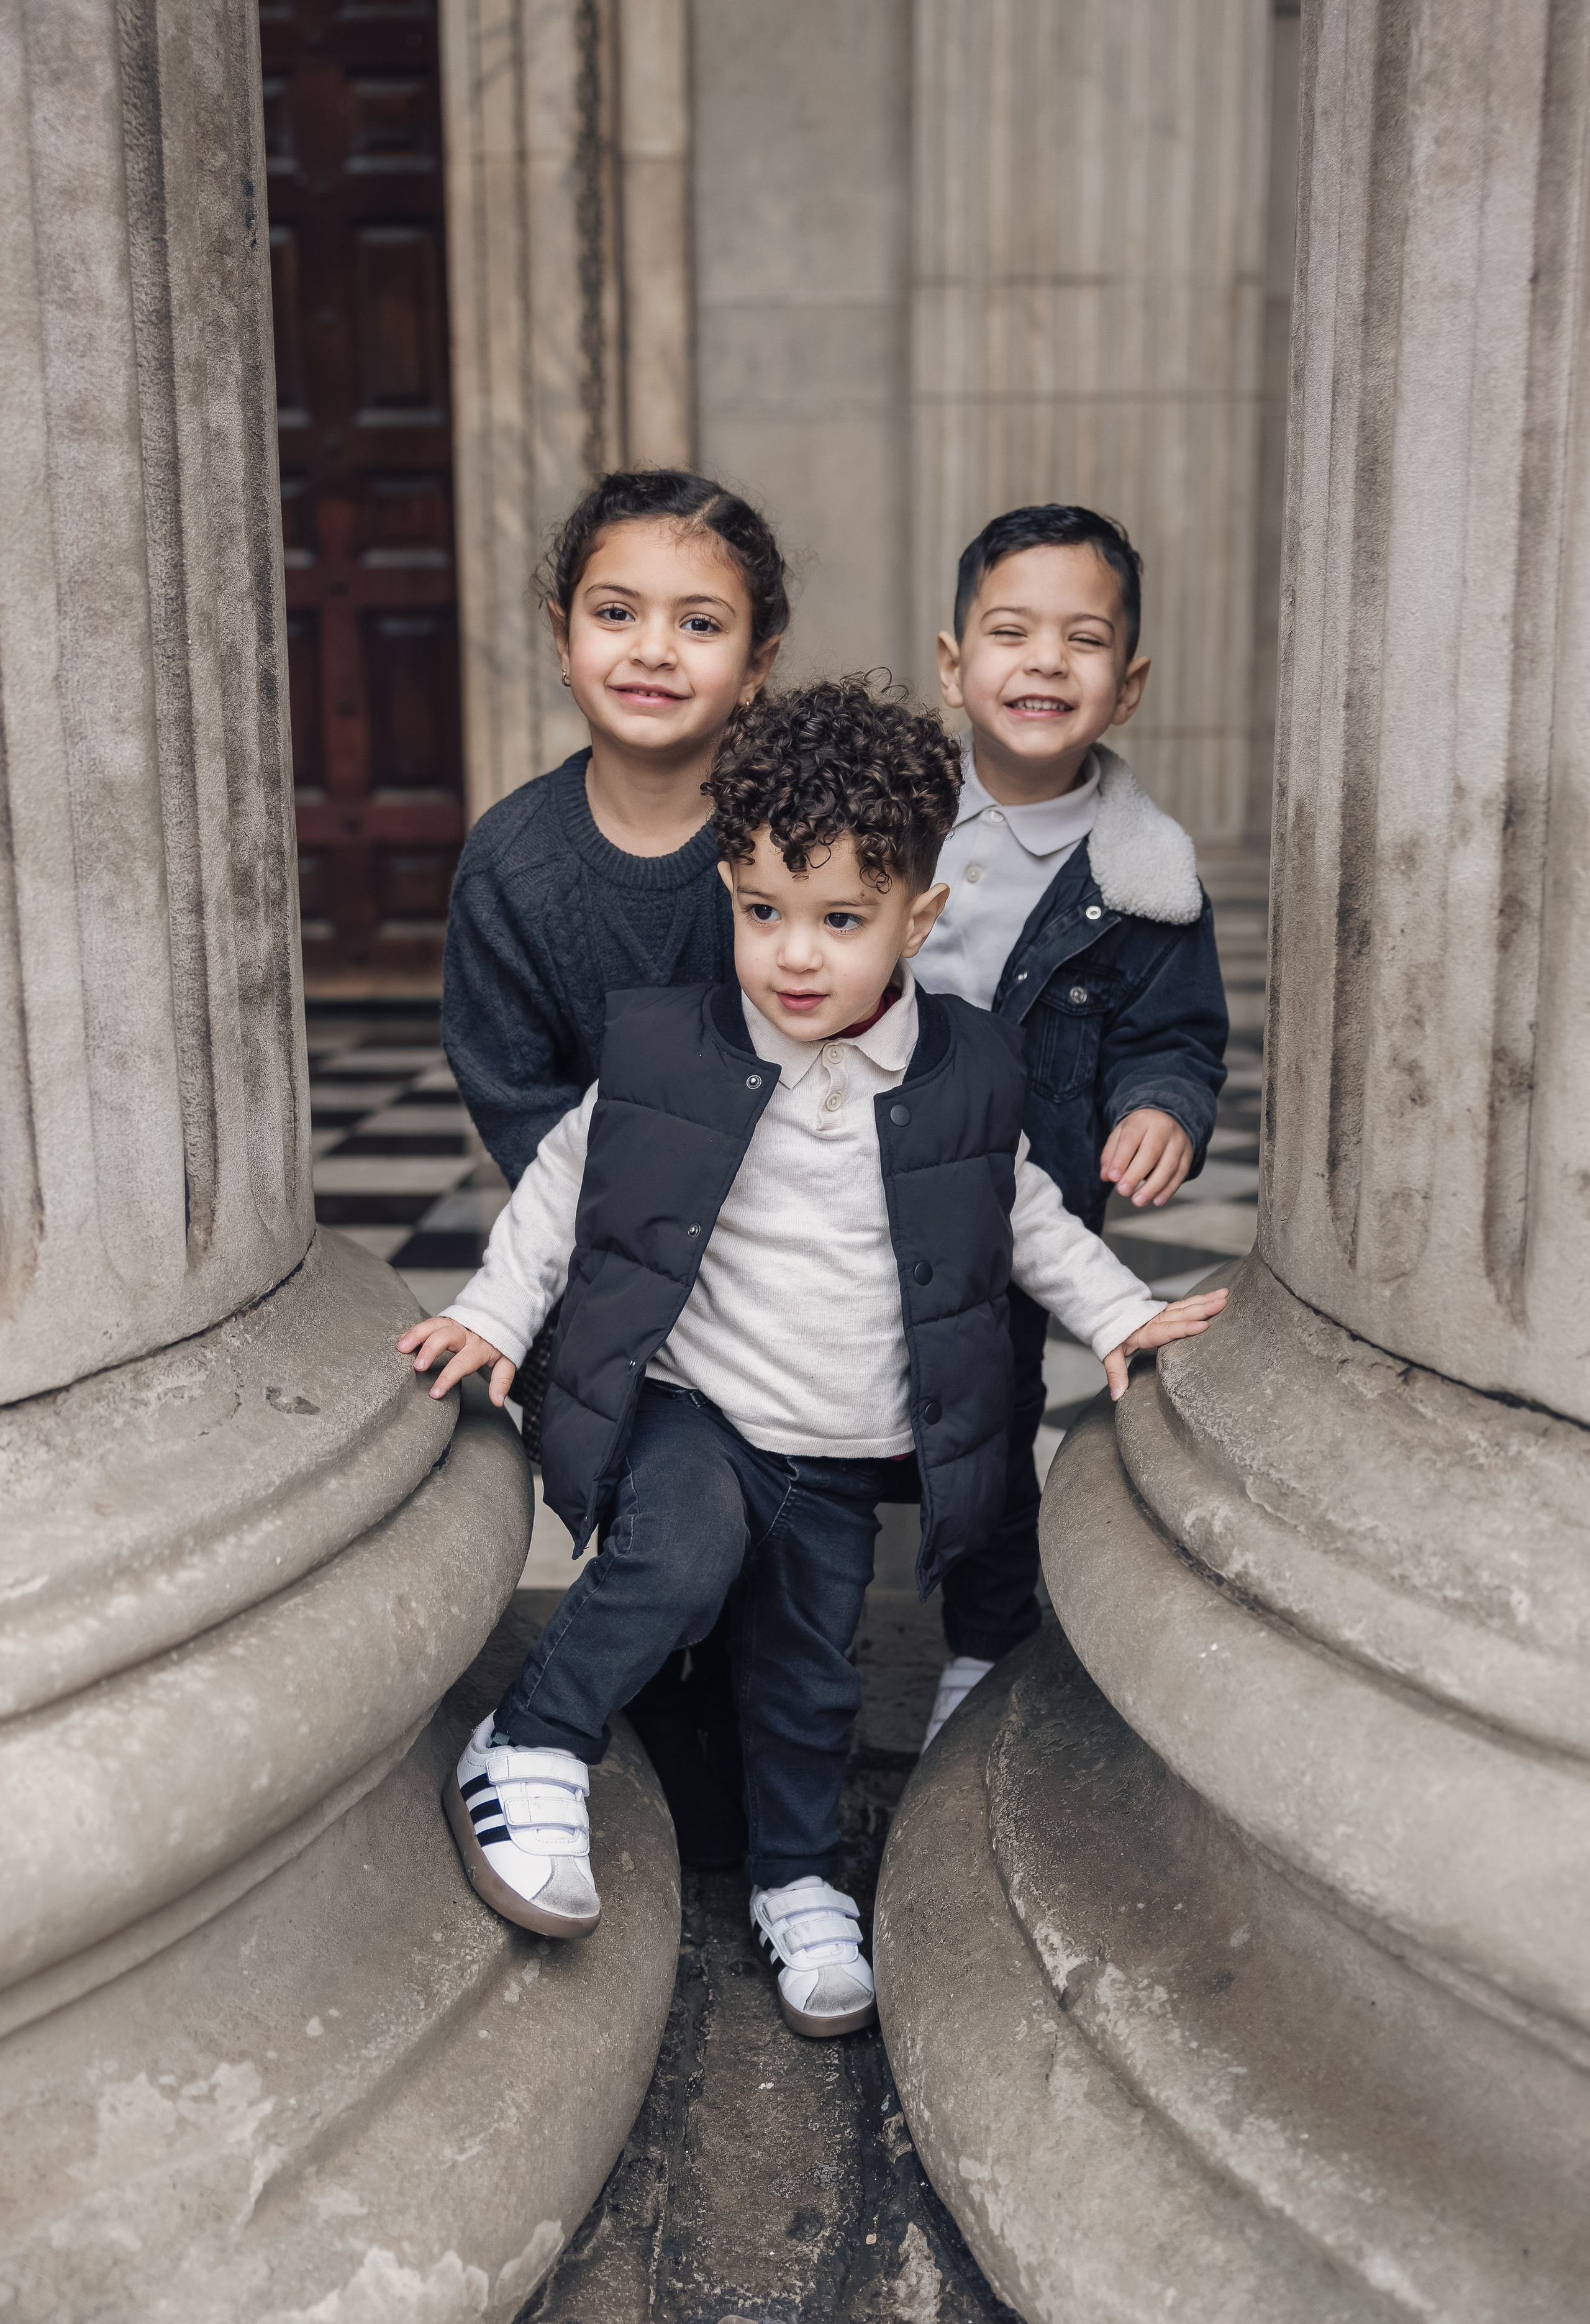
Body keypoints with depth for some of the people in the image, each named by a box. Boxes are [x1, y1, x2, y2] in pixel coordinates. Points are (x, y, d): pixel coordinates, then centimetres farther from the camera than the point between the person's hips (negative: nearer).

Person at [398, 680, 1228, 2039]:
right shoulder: (664, 1052, -11)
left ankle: (799, 1882, 42)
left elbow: (1022, 1212, 11)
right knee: (685, 1552, -32)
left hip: (849, 1458, 3)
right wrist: (497, 1310, -4)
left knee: (809, 1673, 16)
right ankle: (532, 1754, -9)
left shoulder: (967, 1077, -6)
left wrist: (1119, 1314, 5)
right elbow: (566, 1178, 2)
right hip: (689, 1410, -2)